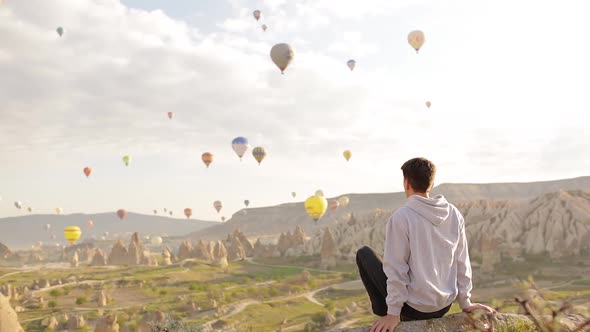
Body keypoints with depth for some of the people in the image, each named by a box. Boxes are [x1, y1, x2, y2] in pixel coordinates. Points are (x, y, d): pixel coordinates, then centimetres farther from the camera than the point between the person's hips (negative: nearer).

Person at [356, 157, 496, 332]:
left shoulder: (401, 217, -18)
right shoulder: (454, 214, -2)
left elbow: (396, 269, -18)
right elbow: (462, 262, 4)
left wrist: (393, 313, -10)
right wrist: (465, 303, 14)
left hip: (414, 308, -5)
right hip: (444, 306, 6)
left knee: (364, 254, 11)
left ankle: (386, 311, 17)